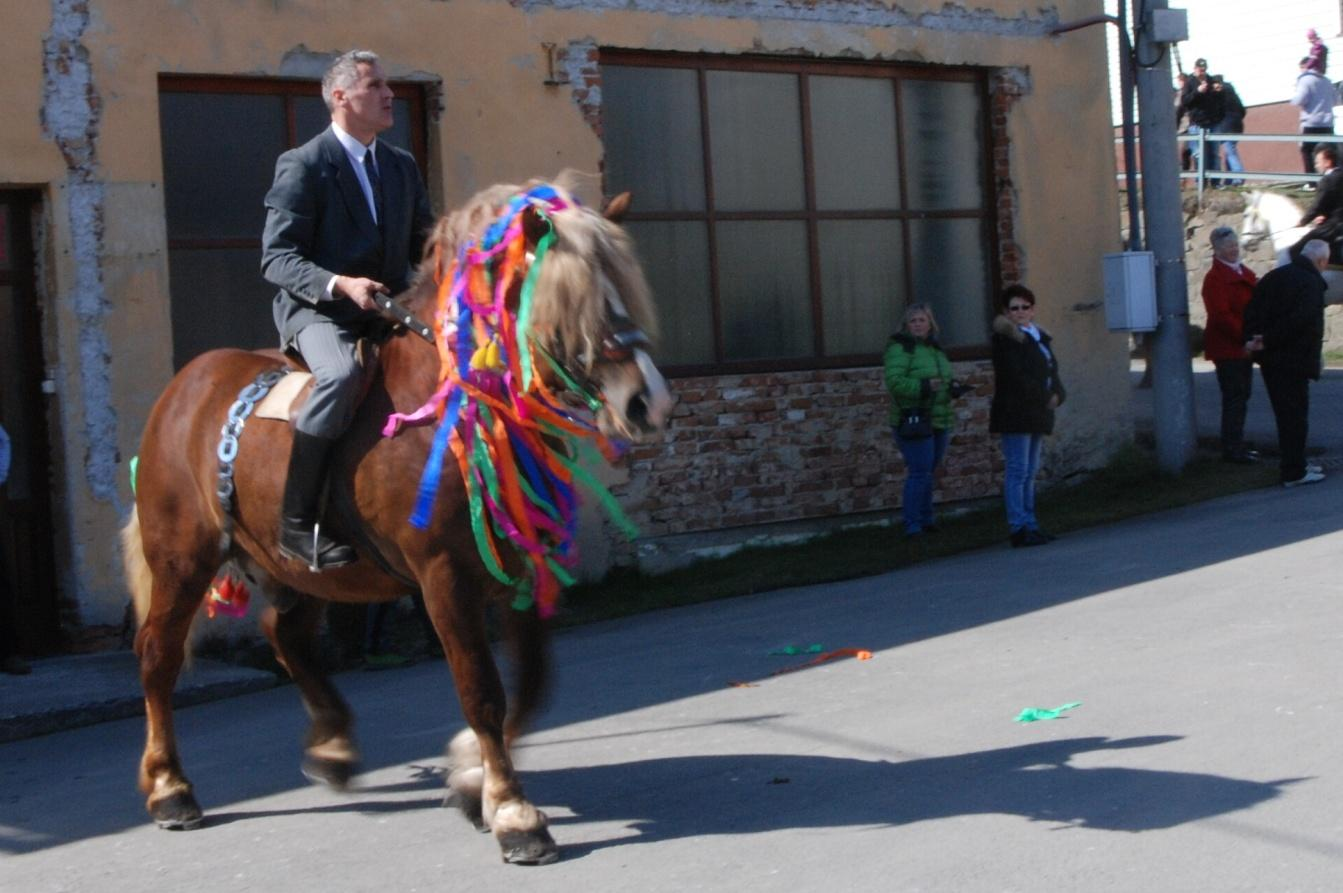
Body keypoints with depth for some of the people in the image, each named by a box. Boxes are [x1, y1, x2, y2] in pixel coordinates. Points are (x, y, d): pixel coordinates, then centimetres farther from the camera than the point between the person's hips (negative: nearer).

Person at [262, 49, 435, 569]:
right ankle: (296, 523, -30)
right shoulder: (302, 166, -6)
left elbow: (423, 244, 19)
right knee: (342, 375, -37)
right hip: (317, 312, -7)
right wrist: (338, 285, -27)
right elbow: (276, 259, -11)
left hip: (388, 311, 7)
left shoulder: (403, 166, 14)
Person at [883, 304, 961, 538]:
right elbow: (895, 382, -21)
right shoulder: (900, 348, -10)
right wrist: (924, 386, -29)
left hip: (939, 421, 8)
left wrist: (952, 387, 6)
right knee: (920, 473, -10)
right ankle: (912, 526, -4)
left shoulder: (936, 349, 16)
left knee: (927, 472, 15)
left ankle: (926, 519, 24)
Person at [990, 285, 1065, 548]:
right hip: (1016, 415, -8)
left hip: (1037, 415, 8)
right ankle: (1019, 528, -10)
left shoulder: (1040, 337, 18)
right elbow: (1015, 378, -18)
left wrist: (1056, 395, -5)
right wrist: (1046, 398, -15)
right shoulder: (1005, 339, -8)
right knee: (1017, 471, -9)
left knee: (1030, 472, 10)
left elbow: (1051, 371, 16)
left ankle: (1029, 525, 14)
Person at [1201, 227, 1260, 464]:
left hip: (1243, 346, 9)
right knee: (1234, 397, -7)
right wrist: (1245, 337, -25)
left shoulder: (1245, 273, 16)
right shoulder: (1214, 278, -13)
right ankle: (1231, 449, -3)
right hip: (1227, 347, -9)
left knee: (1240, 396, 13)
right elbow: (1221, 315, -21)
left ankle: (1236, 445, 21)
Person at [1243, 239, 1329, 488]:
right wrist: (1267, 342, -18)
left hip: (1270, 358, 8)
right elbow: (1300, 320, -25)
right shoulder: (1312, 282, -14)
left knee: (1285, 414, 17)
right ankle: (1294, 472, 2)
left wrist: (1252, 339, -3)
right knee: (1295, 414, -1)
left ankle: (1294, 465, 27)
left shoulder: (1274, 276, 10)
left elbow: (1251, 310, 4)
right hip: (1293, 359, -8)